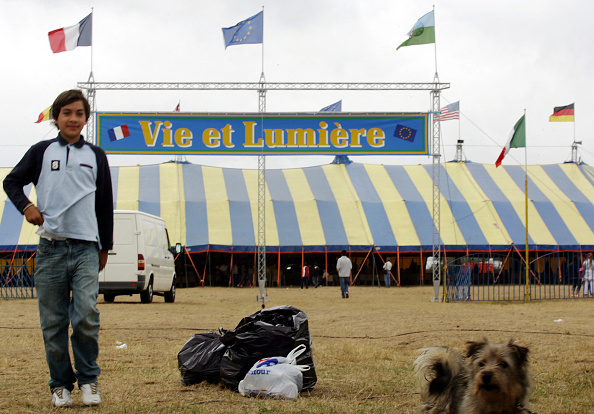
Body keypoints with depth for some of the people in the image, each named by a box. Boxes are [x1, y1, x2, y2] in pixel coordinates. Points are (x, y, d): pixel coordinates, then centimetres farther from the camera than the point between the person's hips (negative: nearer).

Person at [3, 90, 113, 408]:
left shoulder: (96, 156, 14)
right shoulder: (42, 151, 11)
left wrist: (105, 247, 18)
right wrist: (26, 206, -3)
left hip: (86, 248, 0)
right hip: (51, 249, 0)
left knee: (87, 316, -14)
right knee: (53, 323, 1)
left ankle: (89, 378, 3)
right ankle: (60, 384, 13)